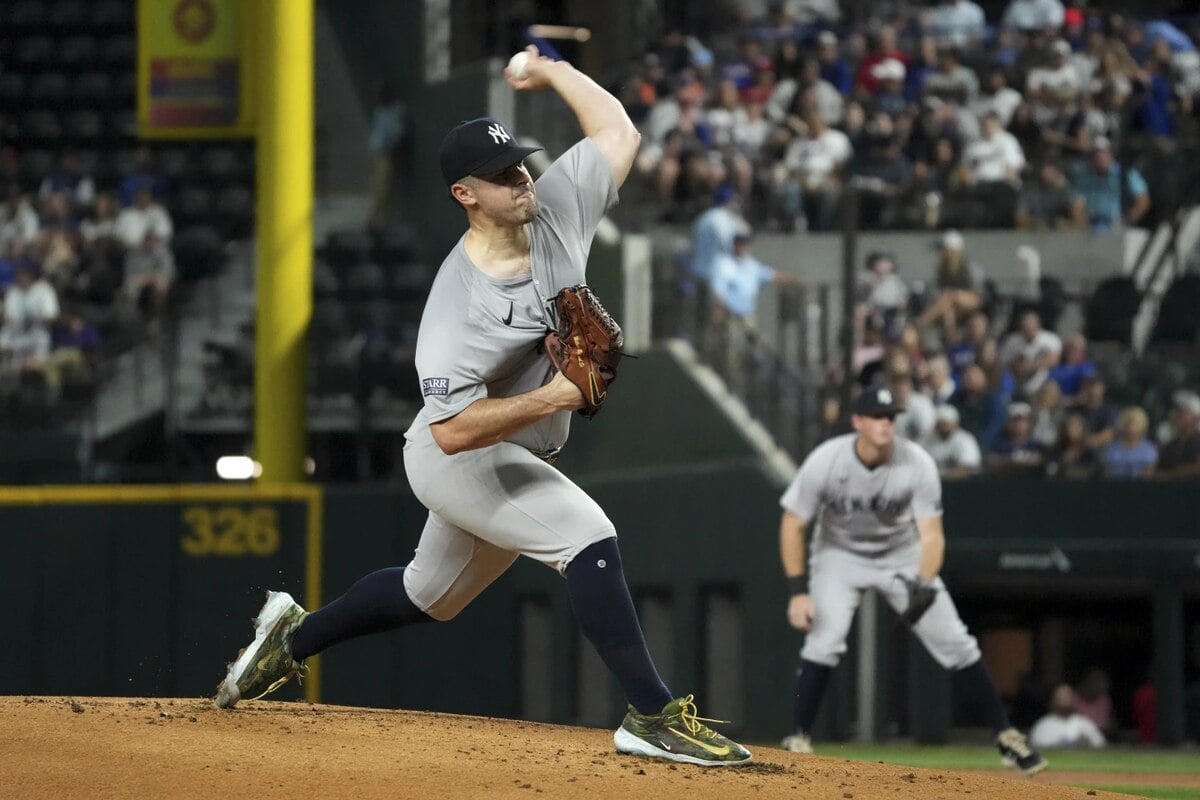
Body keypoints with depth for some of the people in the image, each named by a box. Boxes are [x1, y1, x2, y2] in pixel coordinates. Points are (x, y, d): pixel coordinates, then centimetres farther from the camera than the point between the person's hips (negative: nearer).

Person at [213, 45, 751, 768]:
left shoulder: (557, 208, -10)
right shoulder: (457, 303, -29)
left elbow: (619, 132, 4)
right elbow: (453, 430, -33)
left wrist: (550, 71, 4)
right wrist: (553, 396, -38)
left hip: (517, 460, 8)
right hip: (457, 460, -8)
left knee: (431, 594, 25)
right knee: (587, 534, -26)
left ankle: (295, 636, 46)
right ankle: (654, 715, -25)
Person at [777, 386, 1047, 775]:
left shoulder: (918, 464, -24)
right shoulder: (826, 462, -25)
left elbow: (931, 535, -24)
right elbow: (793, 526, -17)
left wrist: (923, 588, -42)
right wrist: (798, 592, -24)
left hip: (903, 557, 1)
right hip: (840, 556, -1)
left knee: (955, 641, -4)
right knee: (826, 637, -24)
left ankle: (1005, 734, 7)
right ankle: (798, 739, -13)